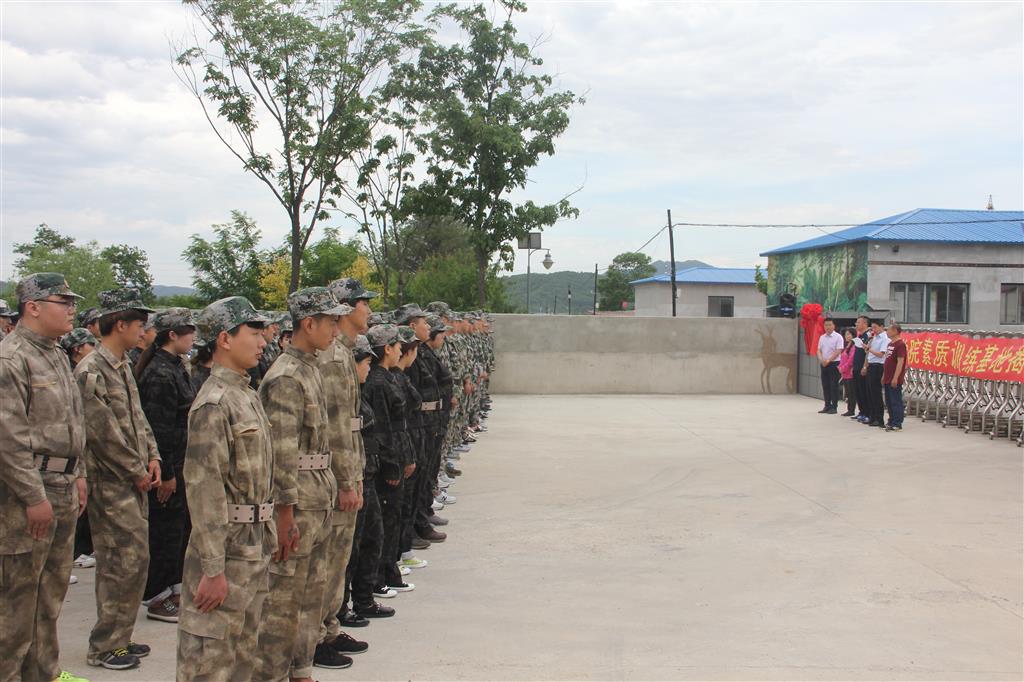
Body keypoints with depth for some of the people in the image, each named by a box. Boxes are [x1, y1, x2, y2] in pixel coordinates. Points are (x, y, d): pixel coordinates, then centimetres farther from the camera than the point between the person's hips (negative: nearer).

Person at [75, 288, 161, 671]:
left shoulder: (122, 366, 13)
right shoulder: (91, 371, -16)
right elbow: (102, 432, -19)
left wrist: (152, 457, 5)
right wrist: (137, 472, -13)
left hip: (134, 481, 9)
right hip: (111, 483, -9)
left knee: (132, 560, 13)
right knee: (125, 561, -5)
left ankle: (118, 637, 25)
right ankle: (104, 647, 7)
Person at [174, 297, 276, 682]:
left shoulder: (247, 395, 13)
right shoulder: (214, 403, -17)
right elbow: (204, 488, -21)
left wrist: (267, 535, 16)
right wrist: (213, 569, -22)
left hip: (255, 545, 9)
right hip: (227, 547, -9)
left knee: (243, 651, 18)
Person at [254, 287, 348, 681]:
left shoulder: (311, 369, 13)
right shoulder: (286, 377, -17)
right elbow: (282, 451, -21)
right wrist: (286, 513, -22)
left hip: (319, 498, 10)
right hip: (297, 500, -10)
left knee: (313, 591, 17)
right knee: (284, 596, 0)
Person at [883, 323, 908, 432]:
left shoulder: (900, 344, -13)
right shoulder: (890, 344, 16)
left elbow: (900, 362, -18)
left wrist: (895, 378, -21)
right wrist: (884, 376, 21)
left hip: (895, 380, -9)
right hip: (888, 379, 9)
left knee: (896, 402, -4)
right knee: (889, 402, 13)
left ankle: (897, 424, 0)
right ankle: (892, 422, 21)